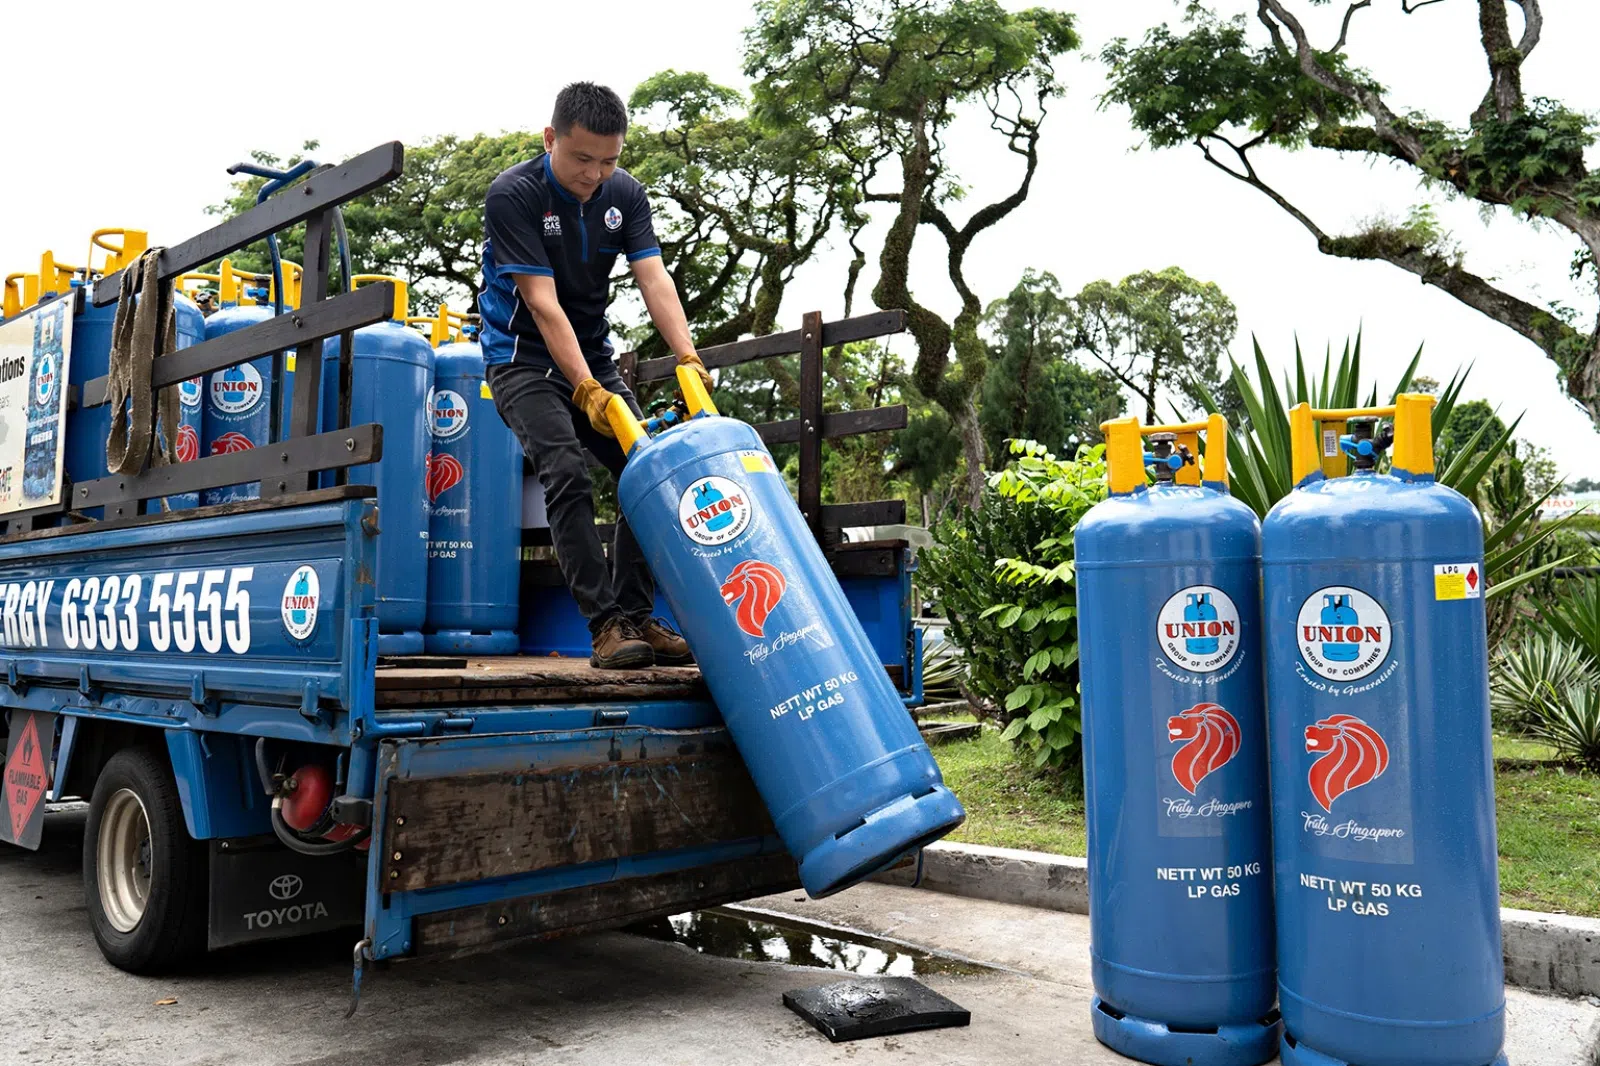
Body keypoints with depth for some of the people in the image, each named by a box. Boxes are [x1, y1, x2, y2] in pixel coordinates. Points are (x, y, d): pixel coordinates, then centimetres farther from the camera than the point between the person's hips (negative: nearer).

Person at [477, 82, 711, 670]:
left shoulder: (625, 194, -2)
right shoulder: (513, 195, -17)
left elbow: (654, 279, -13)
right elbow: (543, 303, -23)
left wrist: (688, 358, -29)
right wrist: (586, 390, -31)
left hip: (594, 356, 6)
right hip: (525, 358, -5)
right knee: (568, 475, -24)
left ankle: (638, 618, 0)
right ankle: (606, 625, -22)